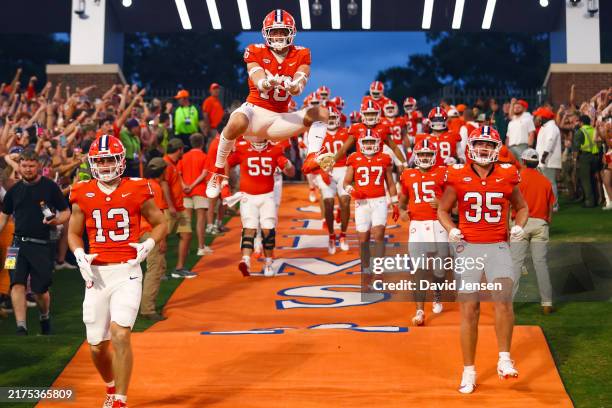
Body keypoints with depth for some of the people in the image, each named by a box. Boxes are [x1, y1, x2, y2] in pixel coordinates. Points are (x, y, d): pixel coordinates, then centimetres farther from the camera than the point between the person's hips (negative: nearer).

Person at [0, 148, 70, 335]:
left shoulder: (50, 187, 0)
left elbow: (66, 212, 4)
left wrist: (56, 220, -17)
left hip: (42, 245, -2)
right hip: (19, 243, 2)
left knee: (40, 289, 4)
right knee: (17, 284, -12)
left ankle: (45, 318, 34)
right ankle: (21, 328, -13)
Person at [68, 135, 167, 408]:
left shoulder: (137, 190, -2)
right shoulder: (83, 194, 4)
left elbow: (160, 224, 9)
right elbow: (74, 232, 15)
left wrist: (149, 245, -10)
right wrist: (79, 255, -4)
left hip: (127, 272, -3)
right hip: (96, 274, 3)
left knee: (120, 335, -20)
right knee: (97, 346, 8)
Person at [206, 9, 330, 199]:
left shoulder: (301, 55, 2)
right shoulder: (256, 52, -3)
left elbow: (298, 87, -12)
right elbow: (258, 82, -18)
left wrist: (293, 86, -38)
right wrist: (266, 83, -43)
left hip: (279, 118, 3)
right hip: (255, 110, -3)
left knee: (320, 113, -15)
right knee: (237, 123, -38)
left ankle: (312, 157, -36)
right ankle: (218, 173, -20)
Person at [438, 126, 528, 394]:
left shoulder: (507, 175, 2)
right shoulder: (457, 176, -1)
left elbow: (521, 206, 18)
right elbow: (443, 210, 10)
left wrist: (519, 226, -2)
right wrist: (450, 229, -9)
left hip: (498, 247, 0)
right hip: (468, 247, 0)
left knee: (504, 297, -22)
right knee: (469, 309, 1)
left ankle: (504, 359, -7)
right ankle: (469, 370, 13)